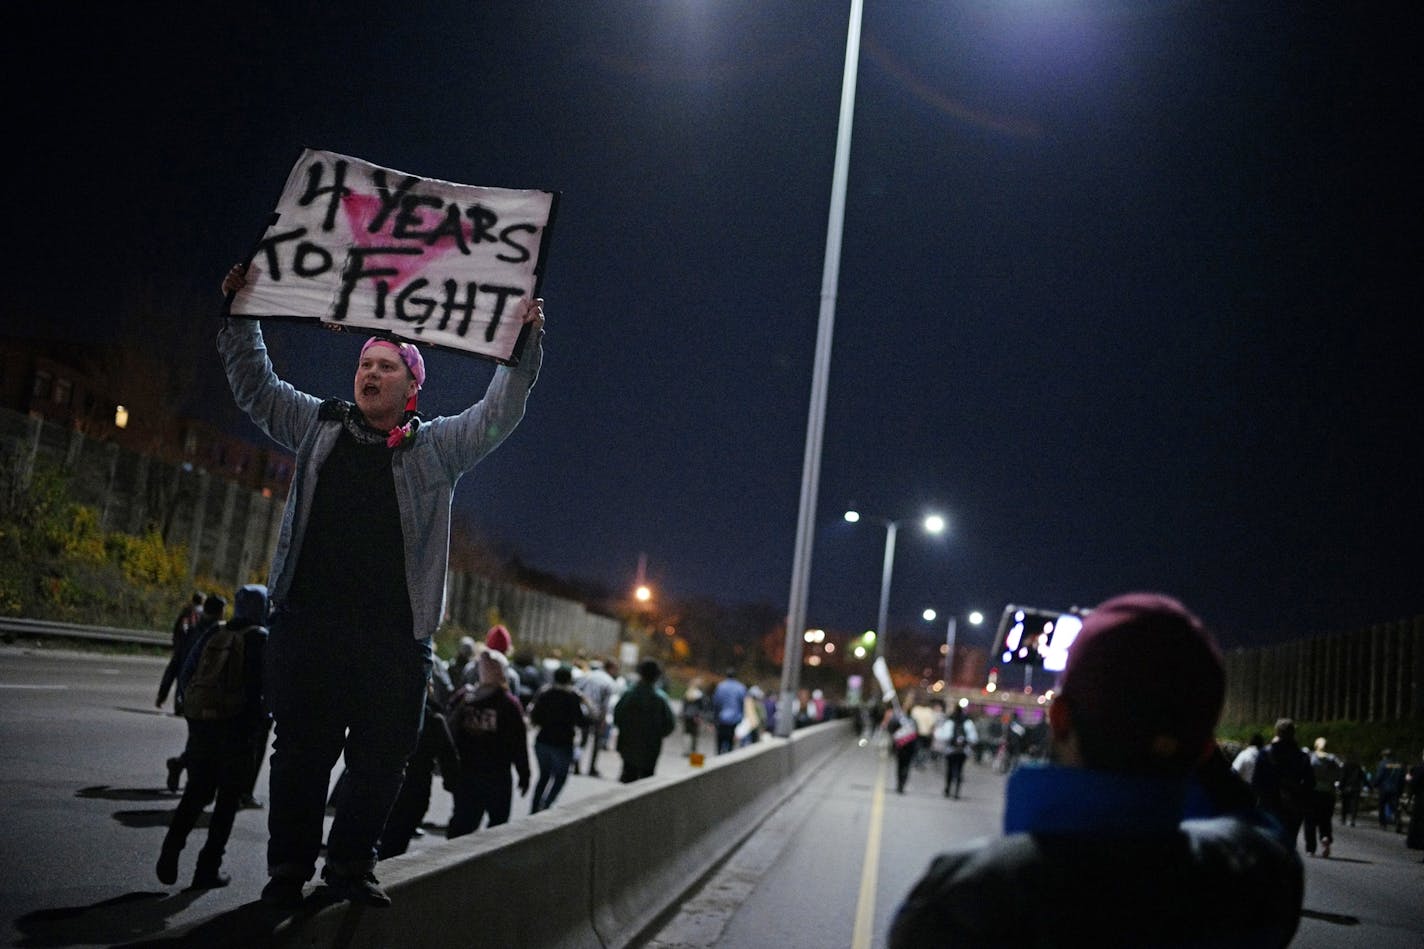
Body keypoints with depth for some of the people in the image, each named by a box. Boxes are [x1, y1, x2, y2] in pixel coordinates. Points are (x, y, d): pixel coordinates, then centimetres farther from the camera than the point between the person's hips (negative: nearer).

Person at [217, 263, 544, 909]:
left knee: (383, 760, 3)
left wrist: (524, 345, -9)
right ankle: (289, 869, 16)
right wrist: (239, 314, 10)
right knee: (301, 751, 4)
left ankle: (351, 864, 19)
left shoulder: (438, 446, 9)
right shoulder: (319, 426, 13)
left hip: (395, 637, 0)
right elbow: (255, 386, 18)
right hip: (307, 625, 1)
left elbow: (499, 414, 1)